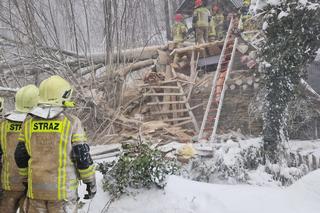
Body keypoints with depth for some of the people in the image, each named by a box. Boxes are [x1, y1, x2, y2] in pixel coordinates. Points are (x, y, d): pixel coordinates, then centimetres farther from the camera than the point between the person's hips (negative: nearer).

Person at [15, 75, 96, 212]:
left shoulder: (29, 122, 1)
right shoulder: (71, 123, -12)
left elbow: (21, 156, 6)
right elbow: (83, 157, -11)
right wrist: (91, 182, 1)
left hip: (36, 188, 4)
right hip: (63, 189, -4)